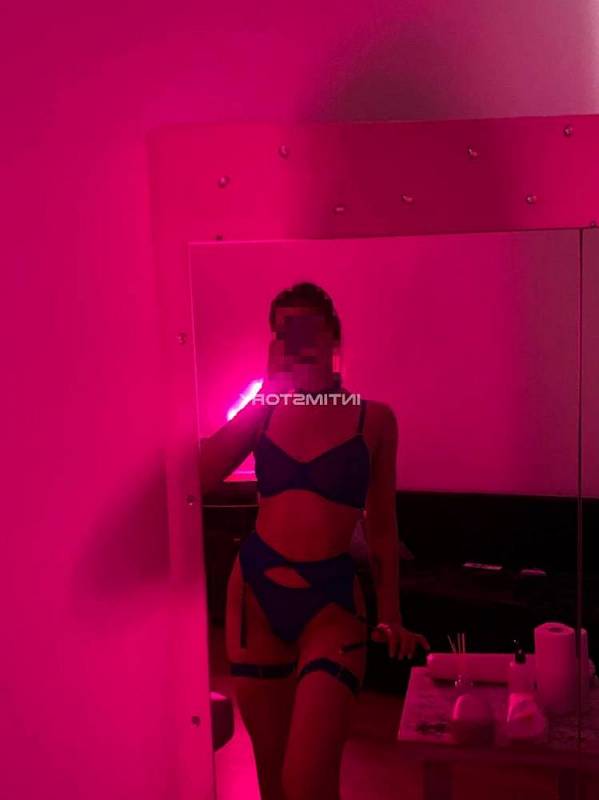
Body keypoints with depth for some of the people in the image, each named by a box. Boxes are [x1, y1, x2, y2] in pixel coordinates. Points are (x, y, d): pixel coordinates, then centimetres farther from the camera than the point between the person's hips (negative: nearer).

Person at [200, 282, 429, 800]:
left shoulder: (374, 419, 1)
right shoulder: (265, 408, 5)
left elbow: (381, 527, 7)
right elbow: (199, 477, -12)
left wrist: (391, 616, 5)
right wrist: (269, 391, -9)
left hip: (331, 601, -2)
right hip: (256, 589, 3)